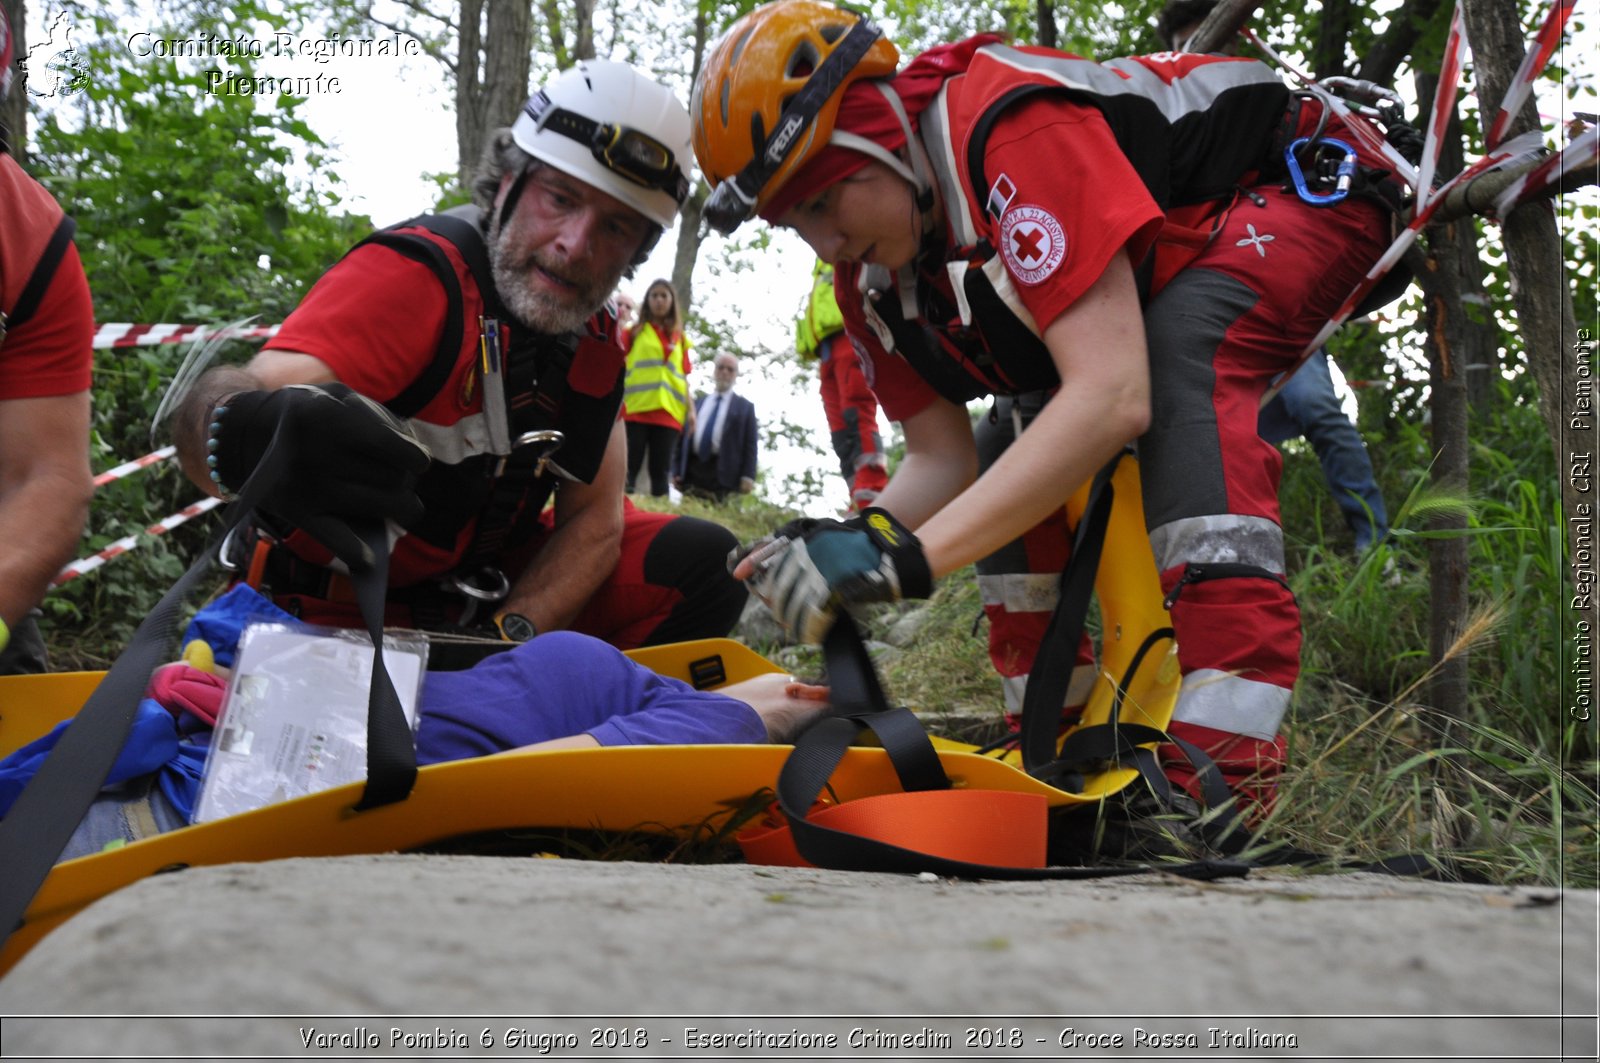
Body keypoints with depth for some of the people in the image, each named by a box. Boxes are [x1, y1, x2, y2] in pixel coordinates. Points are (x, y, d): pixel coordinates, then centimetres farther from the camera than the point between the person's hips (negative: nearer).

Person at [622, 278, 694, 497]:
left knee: (661, 472, -1)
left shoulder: (679, 338, 17)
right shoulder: (636, 332, 10)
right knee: (629, 469, -9)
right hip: (635, 409, -2)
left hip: (668, 413, 2)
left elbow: (683, 377, 16)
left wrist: (691, 410, 6)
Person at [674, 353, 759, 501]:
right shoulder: (698, 403, 22)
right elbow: (683, 438, 19)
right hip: (692, 469, 3)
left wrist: (748, 477, -8)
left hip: (723, 474, -3)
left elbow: (750, 445, 5)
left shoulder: (745, 407, 14)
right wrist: (677, 471, 8)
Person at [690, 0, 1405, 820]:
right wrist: (857, 541, -29)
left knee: (1182, 360, -35)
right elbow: (943, 458, -7)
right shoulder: (870, 278, -9)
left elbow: (1114, 395, -43)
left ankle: (1224, 791, -41)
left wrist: (911, 557, -46)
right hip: (1181, 254, 9)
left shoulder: (1012, 129, -36)